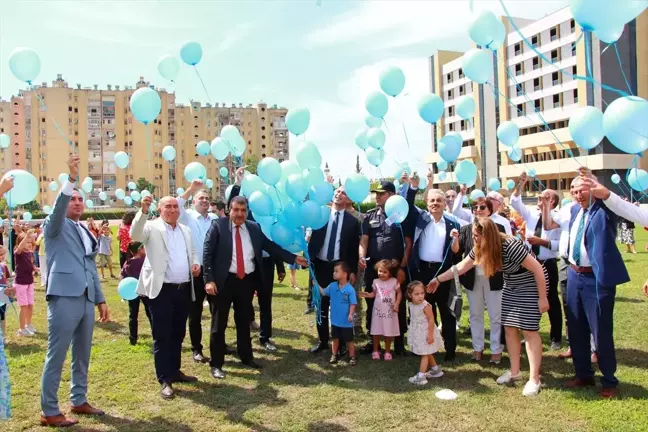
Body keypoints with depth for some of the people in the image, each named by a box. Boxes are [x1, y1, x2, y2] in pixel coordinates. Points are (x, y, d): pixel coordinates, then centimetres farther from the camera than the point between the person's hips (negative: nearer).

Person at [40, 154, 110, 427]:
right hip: (64, 298, -7)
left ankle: (79, 401, 28)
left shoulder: (86, 231, 19)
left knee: (82, 355, 15)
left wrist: (101, 300, 18)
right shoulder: (55, 226, 2)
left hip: (87, 300, 7)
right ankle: (49, 412, 9)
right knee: (56, 357, -1)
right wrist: (71, 178, -35)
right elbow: (57, 209, -23)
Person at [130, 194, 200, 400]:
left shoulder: (185, 230, 15)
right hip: (161, 290, -6)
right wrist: (143, 211, -38)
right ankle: (165, 380, 7)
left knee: (178, 334, 16)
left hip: (184, 289, 6)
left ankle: (175, 371, 29)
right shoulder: (152, 228, -4)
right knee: (162, 336, 0)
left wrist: (196, 264, 3)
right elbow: (135, 235, -24)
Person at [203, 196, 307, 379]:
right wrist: (209, 279, -16)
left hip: (247, 280, 4)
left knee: (244, 321, 18)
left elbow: (271, 246, 9)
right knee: (219, 323, 5)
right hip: (225, 280, -4)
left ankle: (246, 357, 34)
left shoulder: (254, 228, 5)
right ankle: (216, 364, 16)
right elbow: (207, 253, -9)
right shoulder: (218, 225, -7)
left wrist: (293, 258, 4)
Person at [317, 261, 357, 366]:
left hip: (346, 321, -5)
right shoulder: (332, 286, -4)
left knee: (349, 340, 10)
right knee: (335, 338, 19)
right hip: (335, 320, 5)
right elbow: (323, 292, 10)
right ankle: (334, 355, 34)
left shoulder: (350, 289, -20)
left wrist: (351, 314, -28)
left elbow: (353, 304, -16)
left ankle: (352, 357, 25)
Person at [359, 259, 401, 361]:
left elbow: (399, 293, 1)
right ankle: (375, 351, 20)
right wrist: (367, 295, -15)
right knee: (376, 331, 7)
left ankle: (387, 351, 21)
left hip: (390, 310, -1)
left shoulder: (394, 281, -6)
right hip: (378, 310, 1)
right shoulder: (376, 282, -2)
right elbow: (374, 293, 5)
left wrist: (397, 304, -10)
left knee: (389, 332, 7)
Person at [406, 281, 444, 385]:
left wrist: (430, 334, -24)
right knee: (427, 353, 22)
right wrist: (411, 330, 17)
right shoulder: (411, 305, -1)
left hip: (425, 333, -8)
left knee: (425, 354, -2)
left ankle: (421, 376, 0)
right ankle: (436, 370, 38)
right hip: (418, 333, 8)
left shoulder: (425, 306, -24)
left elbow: (431, 320, -23)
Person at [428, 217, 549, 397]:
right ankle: (514, 372, 19)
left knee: (529, 331, -7)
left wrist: (542, 298, -20)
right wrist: (438, 279, 1)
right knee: (509, 329, 7)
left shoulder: (510, 246, -32)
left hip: (531, 286, -8)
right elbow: (461, 267, 2)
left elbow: (538, 269, -25)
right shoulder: (480, 249, -8)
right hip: (511, 287, 8)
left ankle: (534, 379, 0)